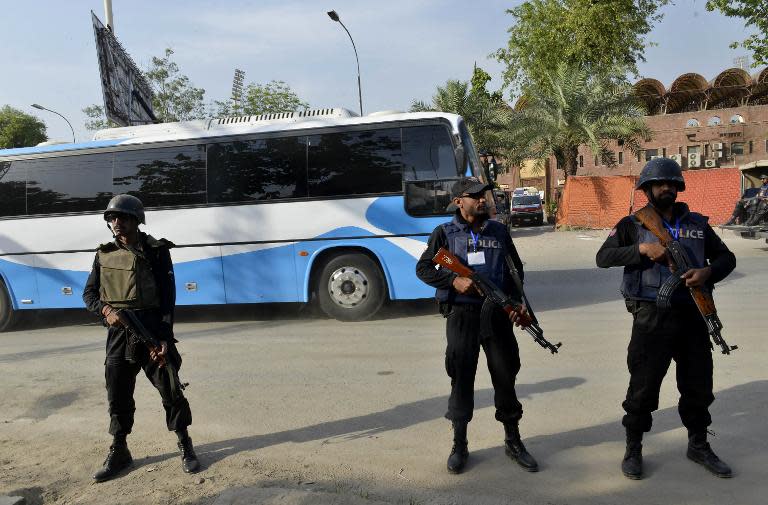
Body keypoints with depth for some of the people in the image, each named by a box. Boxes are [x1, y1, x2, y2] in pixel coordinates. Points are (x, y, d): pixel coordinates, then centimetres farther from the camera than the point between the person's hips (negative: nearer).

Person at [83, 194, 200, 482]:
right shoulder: (105, 254, 10)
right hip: (118, 334, 4)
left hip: (152, 331, -4)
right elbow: (89, 294, 13)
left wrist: (164, 338, -14)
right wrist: (105, 310, -10)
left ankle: (185, 447, 16)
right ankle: (119, 452, 26)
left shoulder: (155, 251, -2)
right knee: (118, 395, 10)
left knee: (170, 390, 0)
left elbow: (168, 297, -6)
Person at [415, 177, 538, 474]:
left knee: (506, 376, 8)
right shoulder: (444, 233, 2)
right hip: (461, 315, -2)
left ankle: (513, 441, 26)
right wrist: (453, 281, -14)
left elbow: (516, 269, 16)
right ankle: (459, 445, 19)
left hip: (497, 314, 3)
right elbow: (423, 268, 1)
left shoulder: (499, 231, 10)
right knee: (461, 377, 4)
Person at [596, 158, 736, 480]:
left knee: (699, 383, 15)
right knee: (643, 384, 2)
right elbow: (603, 257, -9)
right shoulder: (633, 224, 1)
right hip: (651, 317, -4)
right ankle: (633, 450, 19)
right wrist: (642, 249, -22)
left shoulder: (697, 224, 12)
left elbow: (726, 257, 14)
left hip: (692, 316, 4)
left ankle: (698, 445, 36)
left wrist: (708, 272, -8)